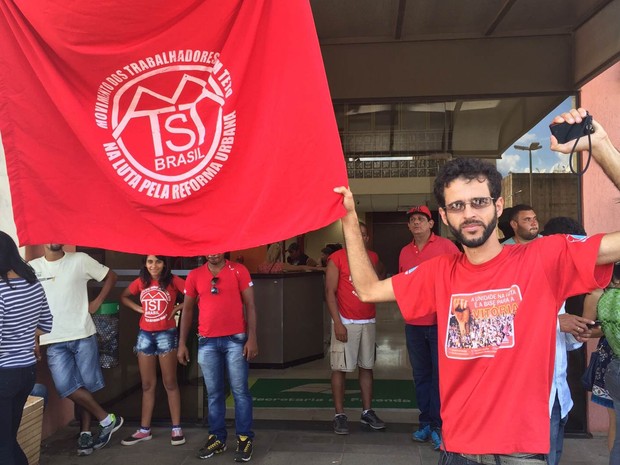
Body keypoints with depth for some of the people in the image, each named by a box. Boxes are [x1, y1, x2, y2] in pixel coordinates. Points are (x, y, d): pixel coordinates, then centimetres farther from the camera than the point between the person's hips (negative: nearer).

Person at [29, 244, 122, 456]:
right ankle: (107, 420, 9)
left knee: (86, 385, 5)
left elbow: (111, 276, 9)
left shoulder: (80, 260, -1)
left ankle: (85, 433, 22)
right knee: (66, 386, -7)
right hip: (54, 340, 1)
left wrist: (98, 301, 1)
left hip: (82, 335, -1)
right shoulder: (32, 268, 4)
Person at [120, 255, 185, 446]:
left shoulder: (172, 280, -8)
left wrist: (178, 307, -13)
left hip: (166, 334, -4)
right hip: (145, 335, 4)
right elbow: (123, 296, 19)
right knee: (147, 384, 11)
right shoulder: (140, 282, 3)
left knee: (170, 382, 3)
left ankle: (176, 428, 11)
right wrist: (138, 308, 5)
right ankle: (144, 430, 20)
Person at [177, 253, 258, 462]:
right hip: (207, 342, 3)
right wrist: (182, 343, 7)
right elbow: (187, 310, 11)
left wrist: (252, 338, -10)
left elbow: (250, 306, -2)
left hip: (236, 339, -2)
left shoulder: (239, 271, -1)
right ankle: (217, 438, 22)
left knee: (240, 390, 1)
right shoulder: (194, 275, 6)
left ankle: (245, 438, 11)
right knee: (214, 393, 10)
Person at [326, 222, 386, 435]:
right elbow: (330, 291, -10)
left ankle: (367, 412, 23)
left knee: (367, 366, 12)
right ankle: (339, 415, 10)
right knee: (340, 368, 0)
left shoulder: (373, 258, 9)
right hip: (345, 322, -5)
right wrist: (338, 323, -15)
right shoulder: (337, 258, -7)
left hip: (368, 321, 5)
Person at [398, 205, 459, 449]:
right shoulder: (405, 252, 11)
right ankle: (426, 422, 23)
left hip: (440, 323, -5)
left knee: (440, 375, -1)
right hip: (414, 324, 5)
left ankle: (438, 426, 9)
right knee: (421, 376, 12)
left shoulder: (446, 245, -3)